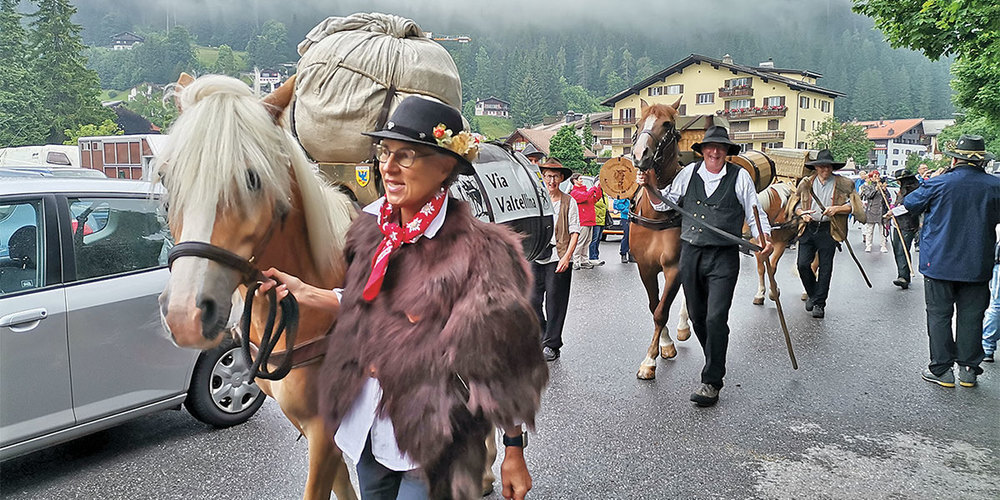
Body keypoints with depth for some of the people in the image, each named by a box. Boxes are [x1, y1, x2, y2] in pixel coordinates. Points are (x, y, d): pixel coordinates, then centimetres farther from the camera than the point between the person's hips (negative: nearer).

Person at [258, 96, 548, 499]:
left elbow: (503, 361, -17)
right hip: (365, 418, 7)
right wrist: (304, 292, 7)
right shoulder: (372, 226, -1)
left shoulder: (476, 249, -21)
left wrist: (514, 452, -13)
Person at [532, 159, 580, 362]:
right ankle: (541, 339, 23)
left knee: (554, 301, 2)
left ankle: (551, 345, 13)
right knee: (532, 300, 5)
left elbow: (574, 233, -1)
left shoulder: (569, 202, 2)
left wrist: (566, 257, -12)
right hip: (535, 256, 3)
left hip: (558, 257, -3)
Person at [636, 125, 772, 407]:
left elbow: (754, 214, 3)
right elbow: (665, 203, 14)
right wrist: (649, 187, -4)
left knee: (716, 318, -12)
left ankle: (711, 382, -4)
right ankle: (715, 363, 38)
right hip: (690, 254, 4)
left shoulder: (740, 176, 1)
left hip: (724, 258, -4)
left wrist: (765, 238, -14)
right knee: (697, 316, 15)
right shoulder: (689, 173, 8)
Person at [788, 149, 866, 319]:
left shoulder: (844, 184, 3)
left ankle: (819, 303, 13)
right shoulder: (806, 183, 9)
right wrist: (802, 213, -6)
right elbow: (794, 203, 14)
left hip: (829, 230, -2)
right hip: (808, 228, 2)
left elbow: (854, 205, 1)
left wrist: (837, 209, -16)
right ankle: (812, 293, 21)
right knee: (802, 264, -6)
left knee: (825, 268, 2)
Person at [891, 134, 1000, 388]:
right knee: (971, 316, 11)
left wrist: (928, 182, 15)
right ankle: (969, 369, 18)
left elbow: (909, 205, 2)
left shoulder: (938, 184, -11)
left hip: (940, 262, -2)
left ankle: (942, 370, 8)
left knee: (939, 315, 5)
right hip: (977, 265, 3)